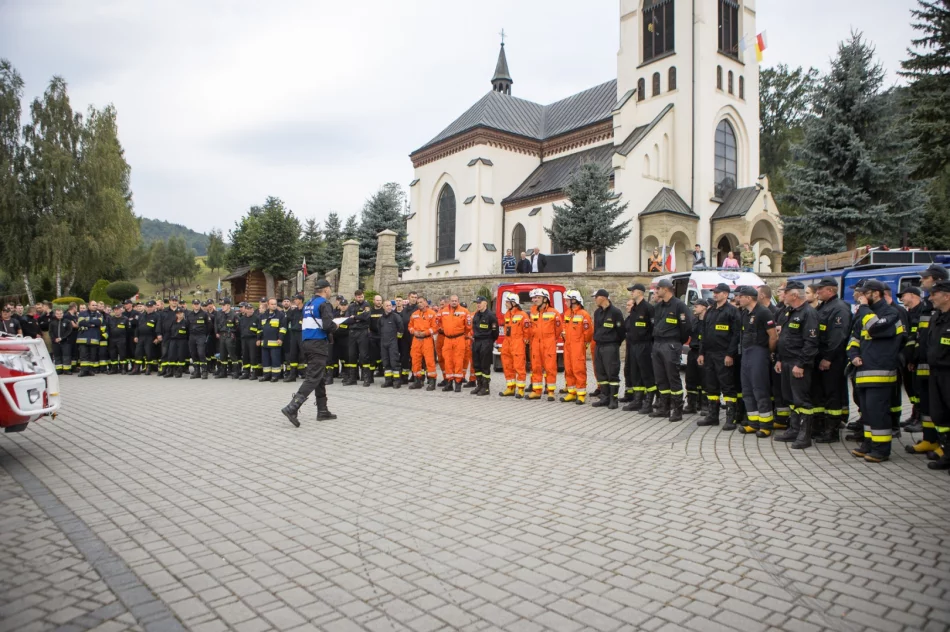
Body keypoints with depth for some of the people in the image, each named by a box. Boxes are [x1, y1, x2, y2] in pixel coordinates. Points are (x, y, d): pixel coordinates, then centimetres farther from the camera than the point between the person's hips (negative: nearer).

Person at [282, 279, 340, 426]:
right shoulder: (324, 304, -9)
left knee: (319, 376, 15)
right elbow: (328, 325, -22)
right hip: (318, 344, -9)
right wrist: (335, 327, 0)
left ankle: (322, 411, 20)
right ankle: (292, 408, -20)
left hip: (307, 342, 9)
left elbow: (304, 323, 17)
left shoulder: (308, 304, 16)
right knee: (313, 378, -10)